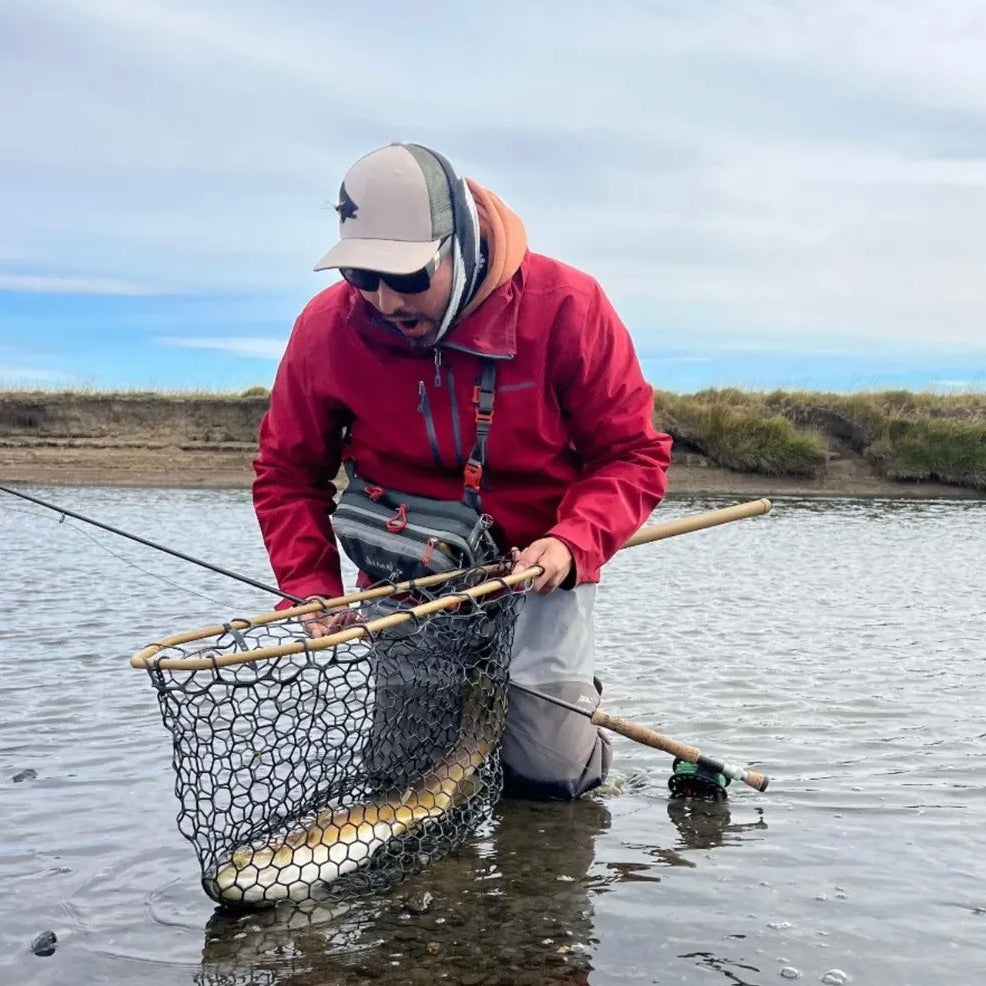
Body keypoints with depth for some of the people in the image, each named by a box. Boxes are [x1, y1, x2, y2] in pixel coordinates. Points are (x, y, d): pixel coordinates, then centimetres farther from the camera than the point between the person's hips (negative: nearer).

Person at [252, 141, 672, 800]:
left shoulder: (565, 306, -18)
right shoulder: (329, 326, -12)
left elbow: (633, 454, -10)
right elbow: (288, 473, 1)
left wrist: (573, 541, -27)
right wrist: (314, 591, -10)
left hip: (537, 569, -2)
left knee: (551, 774, -4)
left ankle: (574, 700, 31)